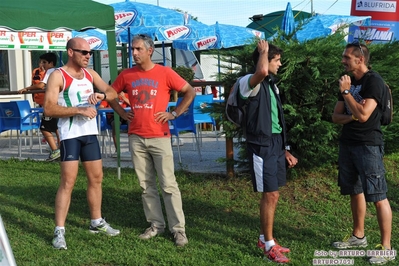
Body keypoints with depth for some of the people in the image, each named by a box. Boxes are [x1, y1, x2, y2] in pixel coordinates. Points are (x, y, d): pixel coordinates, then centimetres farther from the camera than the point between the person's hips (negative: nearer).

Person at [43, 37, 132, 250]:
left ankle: (96, 222, 28)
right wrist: (79, 110, -23)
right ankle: (59, 231, -4)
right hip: (70, 135, -7)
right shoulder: (58, 76, -9)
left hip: (90, 133, 7)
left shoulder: (90, 73, 11)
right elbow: (49, 108, -18)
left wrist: (102, 95, -3)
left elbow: (112, 92, 18)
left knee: (96, 178, 13)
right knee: (68, 181, -9)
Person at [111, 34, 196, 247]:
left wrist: (174, 113, -5)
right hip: (136, 138, 4)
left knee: (168, 184, -3)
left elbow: (190, 92, 1)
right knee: (146, 185, 9)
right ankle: (156, 224, 20)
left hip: (159, 137, -4)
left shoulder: (164, 73, -3)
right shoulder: (126, 75, 6)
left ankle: (178, 228, 5)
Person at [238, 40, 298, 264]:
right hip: (262, 145, -8)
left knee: (273, 195, 13)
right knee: (270, 195, -6)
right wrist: (263, 50, -17)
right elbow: (262, 71, -38)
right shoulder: (250, 82, -11)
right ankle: (269, 245, 6)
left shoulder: (272, 84, 16)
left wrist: (285, 149, 17)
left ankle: (265, 238, 26)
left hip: (276, 144, 9)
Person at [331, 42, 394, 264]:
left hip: (368, 145, -8)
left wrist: (346, 92, -13)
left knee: (378, 196, -7)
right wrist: (351, 116, -9)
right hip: (348, 144, 8)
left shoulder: (374, 81, -12)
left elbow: (363, 115, -22)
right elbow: (336, 116, 12)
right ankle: (359, 236, 28)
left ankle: (386, 247, -2)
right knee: (355, 192, 16)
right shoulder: (349, 82, 13)